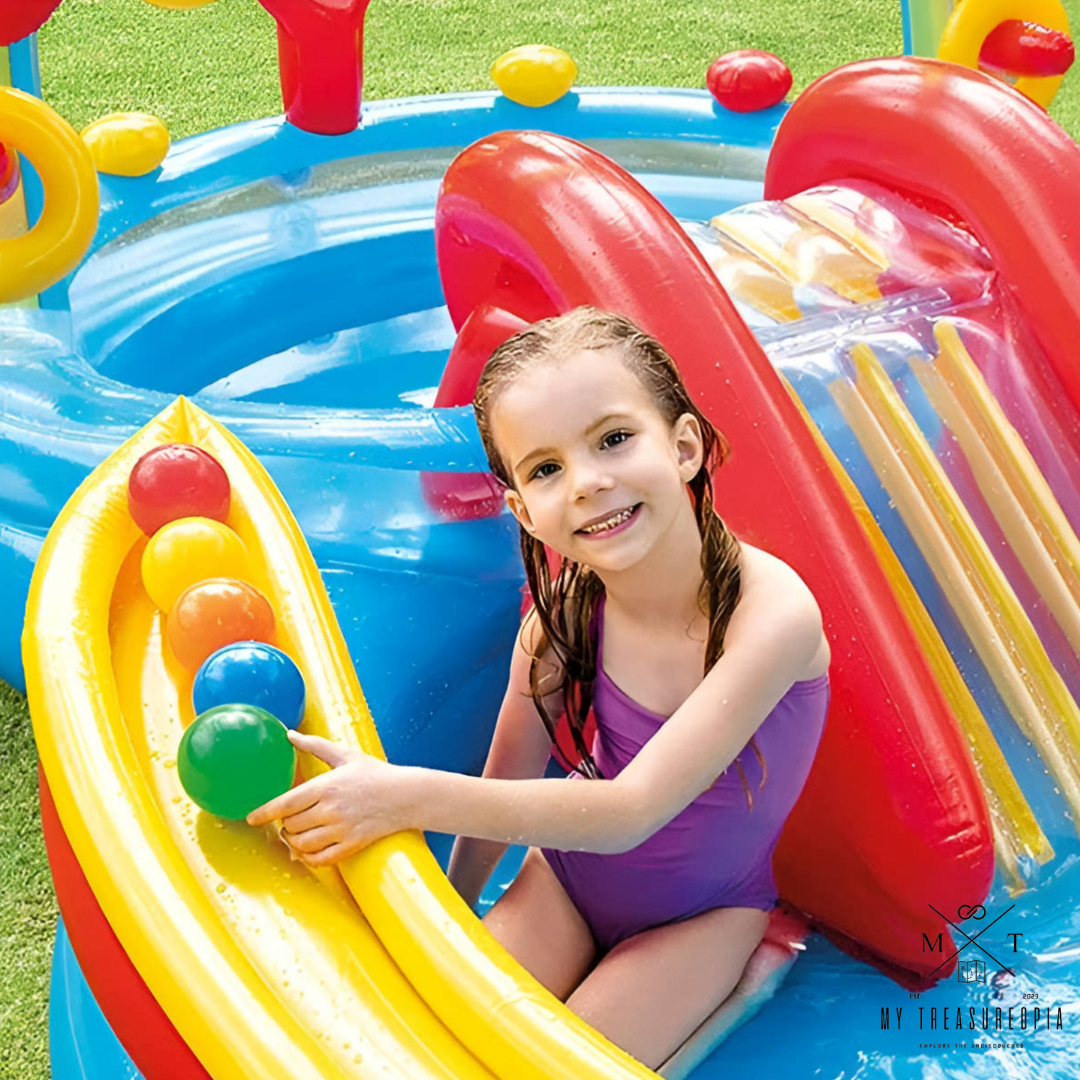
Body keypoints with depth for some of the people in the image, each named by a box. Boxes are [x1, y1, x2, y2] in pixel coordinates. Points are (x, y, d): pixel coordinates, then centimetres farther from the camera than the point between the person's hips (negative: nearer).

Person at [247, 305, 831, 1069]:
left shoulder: (772, 611, -32)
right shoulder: (559, 620, -18)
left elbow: (629, 809, -34)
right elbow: (504, 791, -3)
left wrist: (408, 796, -37)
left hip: (702, 913, -3)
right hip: (566, 872, 4)